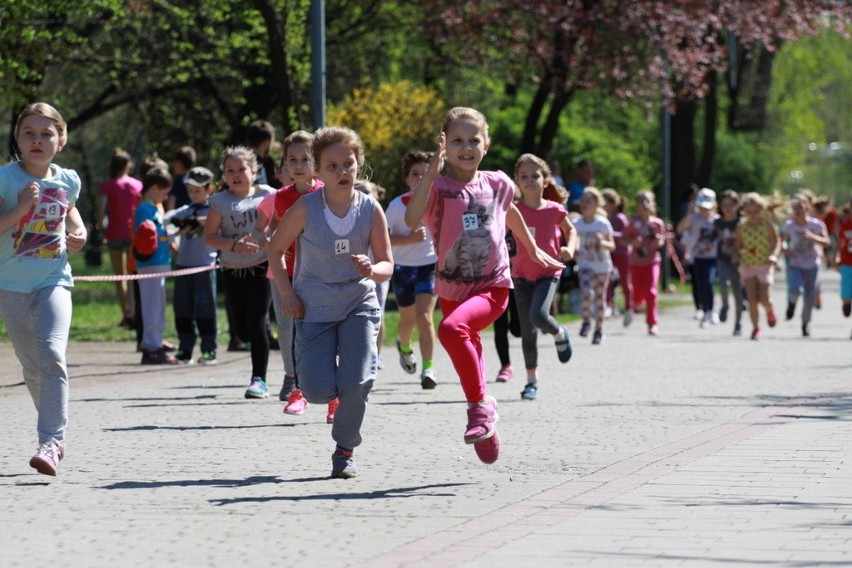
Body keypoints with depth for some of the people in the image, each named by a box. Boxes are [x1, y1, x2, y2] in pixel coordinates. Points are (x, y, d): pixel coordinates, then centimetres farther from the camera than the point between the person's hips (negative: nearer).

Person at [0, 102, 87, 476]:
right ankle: (56, 431, 31)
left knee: (52, 355, -20)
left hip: (54, 281, 0)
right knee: (32, 367, 11)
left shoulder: (67, 180, 3)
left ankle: (51, 442, -23)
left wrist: (79, 232, 8)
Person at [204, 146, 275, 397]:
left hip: (262, 267, -2)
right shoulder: (220, 202, 0)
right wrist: (234, 245, -19)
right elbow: (209, 236, -4)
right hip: (232, 271, 2)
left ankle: (259, 379, -4)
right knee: (242, 329, 5)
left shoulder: (266, 195, -1)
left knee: (256, 321, -12)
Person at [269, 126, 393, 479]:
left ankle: (345, 450, 10)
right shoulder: (305, 209, -14)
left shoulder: (371, 210, -10)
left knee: (357, 383, -16)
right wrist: (286, 293, -9)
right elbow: (276, 250, -1)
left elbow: (387, 265, -4)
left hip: (358, 304, 1)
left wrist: (372, 270, -27)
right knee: (319, 392, -10)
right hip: (313, 308, -1)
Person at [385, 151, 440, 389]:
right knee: (408, 318, 16)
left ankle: (428, 369, -16)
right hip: (403, 268, 1)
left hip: (430, 265, -1)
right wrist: (409, 239, -24)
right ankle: (404, 346, 50)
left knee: (424, 317, -17)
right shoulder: (398, 205, -10)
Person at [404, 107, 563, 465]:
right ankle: (485, 425, 30)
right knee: (469, 350, 12)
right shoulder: (438, 186, -8)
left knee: (452, 328, -30)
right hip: (452, 290, 2)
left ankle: (480, 405, -19)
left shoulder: (497, 184, 1)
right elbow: (412, 220, -29)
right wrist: (431, 171, -34)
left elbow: (510, 212, 25)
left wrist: (533, 250, 35)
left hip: (492, 287, -2)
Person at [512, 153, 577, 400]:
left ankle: (560, 334, 8)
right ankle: (532, 381, 15)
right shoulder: (514, 210, -6)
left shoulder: (554, 210, -6)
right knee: (527, 331, 2)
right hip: (522, 275, 2)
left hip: (548, 272, -2)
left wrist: (570, 248, -8)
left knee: (538, 315, -27)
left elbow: (570, 230, 10)